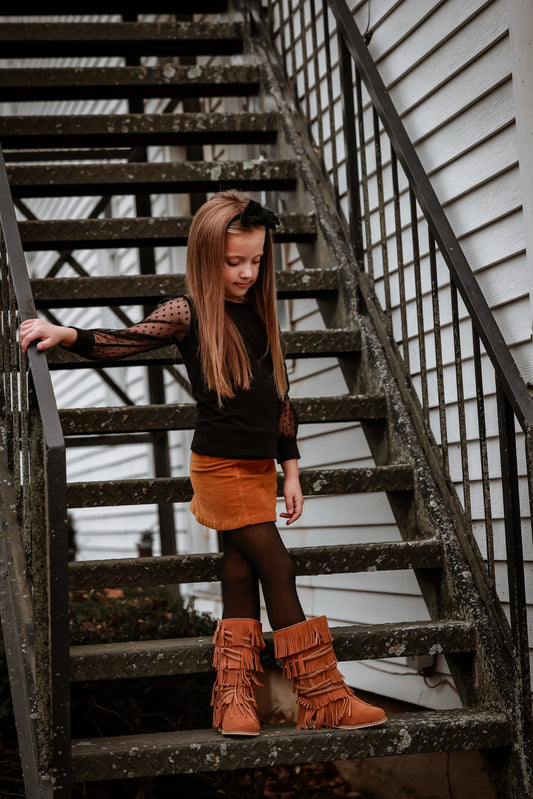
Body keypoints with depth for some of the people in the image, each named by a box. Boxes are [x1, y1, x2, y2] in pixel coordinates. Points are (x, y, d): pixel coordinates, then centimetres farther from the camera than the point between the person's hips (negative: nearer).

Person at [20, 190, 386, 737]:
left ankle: (233, 698, 14)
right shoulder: (188, 314, -6)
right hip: (221, 467, -6)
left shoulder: (260, 314, 9)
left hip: (260, 467, 6)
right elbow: (124, 342, -15)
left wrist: (289, 468, 11)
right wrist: (65, 334, -32)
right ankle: (323, 697, 0)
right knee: (278, 571, -6)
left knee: (241, 578, 7)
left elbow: (279, 396, 12)